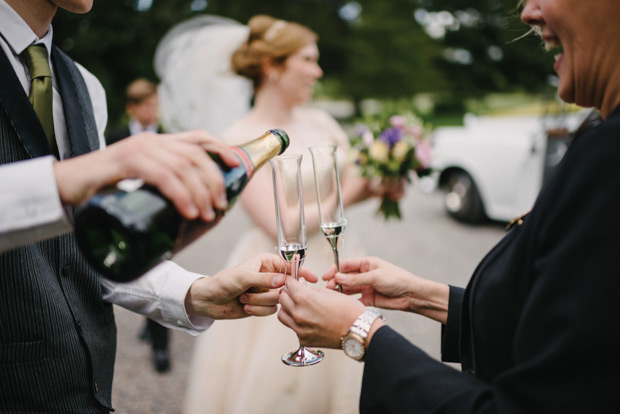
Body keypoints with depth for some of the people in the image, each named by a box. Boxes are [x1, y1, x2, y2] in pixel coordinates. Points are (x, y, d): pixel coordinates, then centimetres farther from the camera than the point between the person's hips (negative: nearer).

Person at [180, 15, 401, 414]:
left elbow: (357, 181, 11)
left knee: (337, 381, 14)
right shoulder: (240, 140, -13)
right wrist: (342, 198, -11)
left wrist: (376, 187, -11)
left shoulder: (320, 121, 4)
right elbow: (282, 226, -19)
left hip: (333, 271, 5)